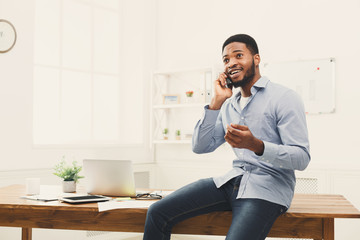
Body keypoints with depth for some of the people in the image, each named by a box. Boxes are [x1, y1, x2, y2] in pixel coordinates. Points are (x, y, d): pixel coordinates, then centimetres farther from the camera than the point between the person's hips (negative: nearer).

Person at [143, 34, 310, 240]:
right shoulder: (229, 105, 16)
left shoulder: (285, 98, -5)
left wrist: (256, 145, -28)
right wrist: (216, 102, 2)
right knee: (158, 213, -6)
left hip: (268, 188, -6)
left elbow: (302, 158, -12)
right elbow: (200, 147, 10)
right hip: (234, 180, 6)